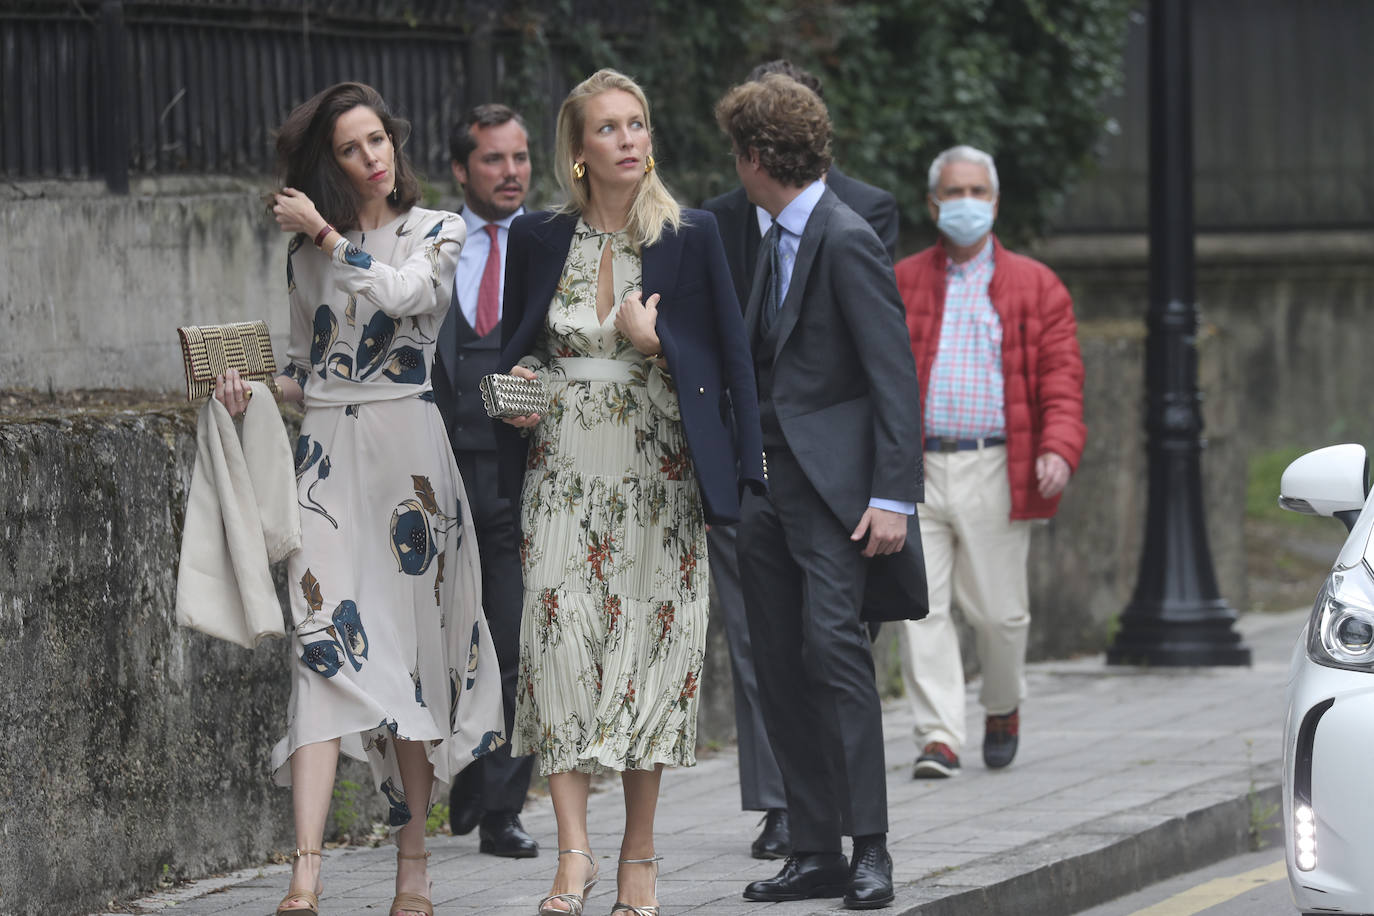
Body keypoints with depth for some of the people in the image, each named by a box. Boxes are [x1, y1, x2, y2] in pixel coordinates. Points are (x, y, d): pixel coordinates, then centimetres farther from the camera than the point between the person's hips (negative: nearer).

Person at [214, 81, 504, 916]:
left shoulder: (438, 232, 4)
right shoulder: (307, 251, 13)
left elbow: (401, 295, -16)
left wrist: (325, 233, -8)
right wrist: (257, 388, 0)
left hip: (408, 452, -2)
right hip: (330, 454, 2)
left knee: (411, 645, 1)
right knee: (326, 639, -12)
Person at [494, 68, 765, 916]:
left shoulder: (691, 236, 1)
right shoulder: (539, 240, 7)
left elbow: (731, 355, 2)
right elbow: (515, 350, 18)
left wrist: (652, 341, -12)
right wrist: (519, 389, -2)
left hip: (659, 474, -1)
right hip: (565, 471, 1)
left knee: (651, 647, 1)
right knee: (561, 637, -12)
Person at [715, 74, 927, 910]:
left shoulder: (848, 243, -12)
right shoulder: (779, 240, 15)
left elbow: (895, 377, -15)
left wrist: (894, 496, -20)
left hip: (835, 482, -9)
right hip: (771, 485, 9)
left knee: (832, 644, -17)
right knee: (780, 665, 6)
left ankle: (871, 847, -15)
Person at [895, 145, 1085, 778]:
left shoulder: (1035, 286, 9)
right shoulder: (899, 285, 12)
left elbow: (1060, 377, 2)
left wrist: (1059, 447, -13)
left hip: (995, 472, -1)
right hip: (916, 471, 1)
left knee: (998, 611, 3)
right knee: (920, 608, -8)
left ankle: (1003, 707, 30)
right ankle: (939, 736, -6)